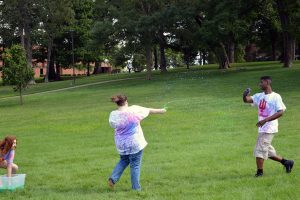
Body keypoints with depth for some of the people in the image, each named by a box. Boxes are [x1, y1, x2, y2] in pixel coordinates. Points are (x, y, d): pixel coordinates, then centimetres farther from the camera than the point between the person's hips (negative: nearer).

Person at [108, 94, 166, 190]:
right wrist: (161, 111, 20)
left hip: (121, 144, 3)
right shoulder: (134, 110, -11)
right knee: (135, 165, 8)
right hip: (135, 143, -3)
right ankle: (136, 188, 11)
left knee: (123, 161, 26)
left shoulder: (113, 115, -10)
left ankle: (113, 178, 10)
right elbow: (149, 110, 4)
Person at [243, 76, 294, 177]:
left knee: (260, 150, -8)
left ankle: (259, 172, 1)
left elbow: (280, 112, -17)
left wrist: (265, 120, -24)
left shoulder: (276, 97, -11)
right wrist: (245, 94, -20)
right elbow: (246, 100, 4)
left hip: (269, 129, -8)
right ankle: (286, 162, 29)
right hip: (262, 129, 8)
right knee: (268, 151, 16)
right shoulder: (259, 96, 11)